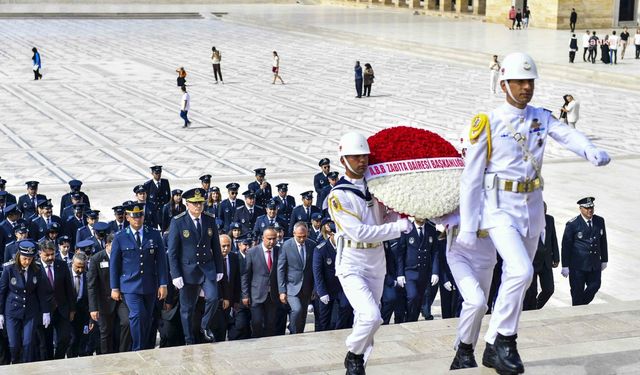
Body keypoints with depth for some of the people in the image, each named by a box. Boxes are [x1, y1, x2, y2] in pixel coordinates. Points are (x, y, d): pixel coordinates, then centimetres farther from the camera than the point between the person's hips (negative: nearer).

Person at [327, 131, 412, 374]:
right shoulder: (339, 196, -13)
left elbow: (384, 221, 15)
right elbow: (360, 233, -20)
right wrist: (398, 227, -18)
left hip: (377, 264, 6)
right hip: (352, 265, -6)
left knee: (367, 319, 12)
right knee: (371, 316, -20)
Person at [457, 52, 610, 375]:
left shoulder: (541, 118, 6)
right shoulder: (488, 123, -8)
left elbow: (566, 135, -15)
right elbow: (471, 178, -6)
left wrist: (591, 152, -37)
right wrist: (468, 226, -8)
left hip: (532, 209, 6)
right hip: (500, 209, -5)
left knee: (515, 281, 12)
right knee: (521, 271, -23)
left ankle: (494, 348, 25)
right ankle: (505, 338, -5)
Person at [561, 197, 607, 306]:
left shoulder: (600, 221, 4)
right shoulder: (572, 224, -11)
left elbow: (603, 241, 13)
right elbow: (566, 246, -8)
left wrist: (604, 260, 15)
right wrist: (565, 266, -9)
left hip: (595, 264, 5)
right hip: (578, 265, -5)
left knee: (595, 286, 8)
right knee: (577, 291, 3)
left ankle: (582, 305, 31)